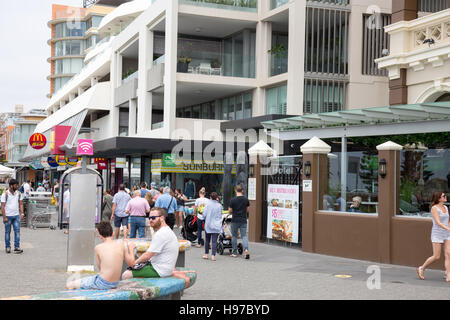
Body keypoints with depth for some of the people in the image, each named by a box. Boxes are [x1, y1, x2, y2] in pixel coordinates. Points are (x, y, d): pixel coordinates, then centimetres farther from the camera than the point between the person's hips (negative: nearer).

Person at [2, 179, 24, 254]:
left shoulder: (19, 193, 5)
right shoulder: (5, 194, -7)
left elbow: (21, 204, 9)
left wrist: (22, 213, -3)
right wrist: (4, 217, -13)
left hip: (16, 216, 3)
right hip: (8, 216, -3)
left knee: (17, 231, -5)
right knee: (7, 232, 6)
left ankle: (17, 248, -4)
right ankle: (8, 247, 17)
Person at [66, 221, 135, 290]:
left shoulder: (98, 248, -11)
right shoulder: (121, 244, -4)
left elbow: (100, 268, 1)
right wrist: (131, 249, 22)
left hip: (102, 283, -6)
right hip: (115, 283, 6)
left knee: (69, 285, 7)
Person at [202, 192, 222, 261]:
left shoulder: (208, 204, -6)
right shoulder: (219, 205, -1)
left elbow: (204, 215, -7)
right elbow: (220, 215, 7)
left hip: (208, 225, 0)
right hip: (216, 226, 0)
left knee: (207, 240, 13)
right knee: (214, 241, 0)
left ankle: (206, 254, 20)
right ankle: (213, 255, -5)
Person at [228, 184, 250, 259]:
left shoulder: (233, 200, -10)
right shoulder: (246, 199, 1)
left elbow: (230, 211, -4)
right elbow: (247, 210, 9)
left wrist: (230, 211, 19)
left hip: (235, 220, -2)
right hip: (243, 220, 2)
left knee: (234, 236, 11)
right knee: (244, 235, 4)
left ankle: (234, 253, 16)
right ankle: (246, 249, -19)